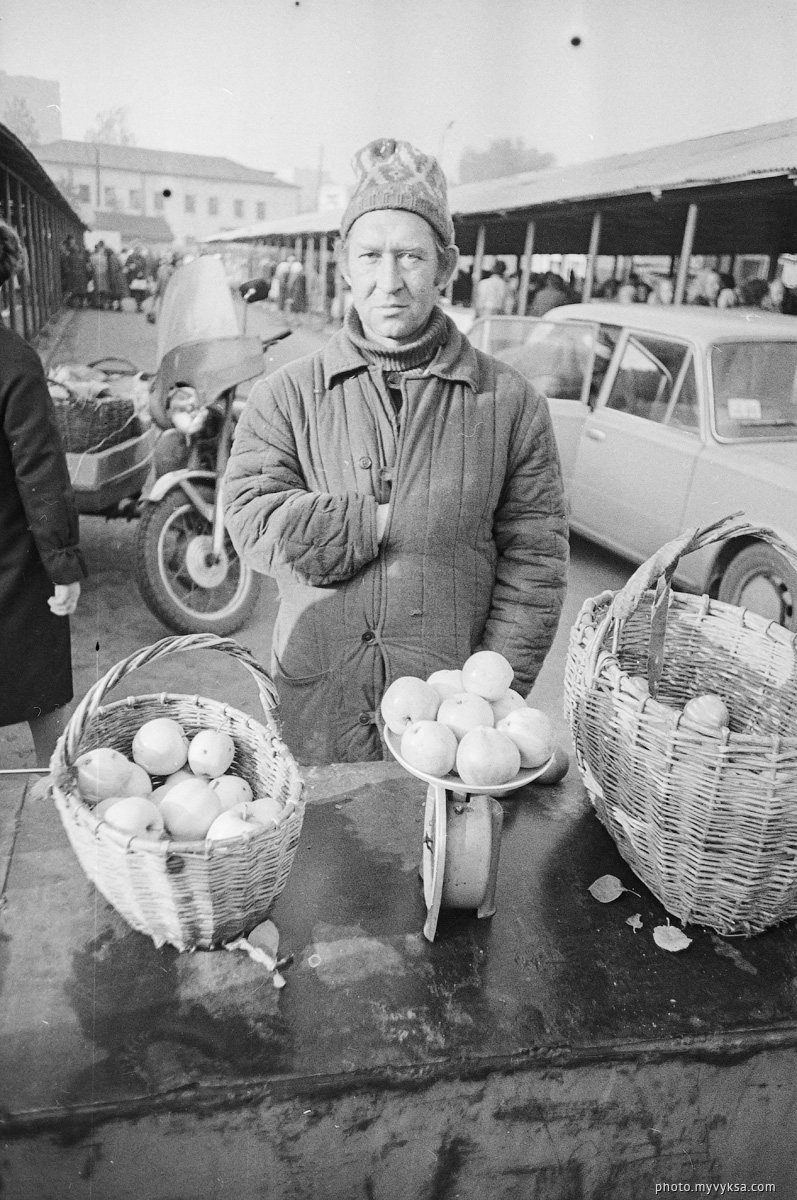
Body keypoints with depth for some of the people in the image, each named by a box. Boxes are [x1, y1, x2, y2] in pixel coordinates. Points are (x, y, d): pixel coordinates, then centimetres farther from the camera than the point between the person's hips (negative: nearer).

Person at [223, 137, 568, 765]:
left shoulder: (510, 402, -2)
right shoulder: (286, 395, 0)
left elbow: (533, 563, -4)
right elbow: (254, 525, -11)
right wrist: (389, 520, -18)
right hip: (315, 701, 1)